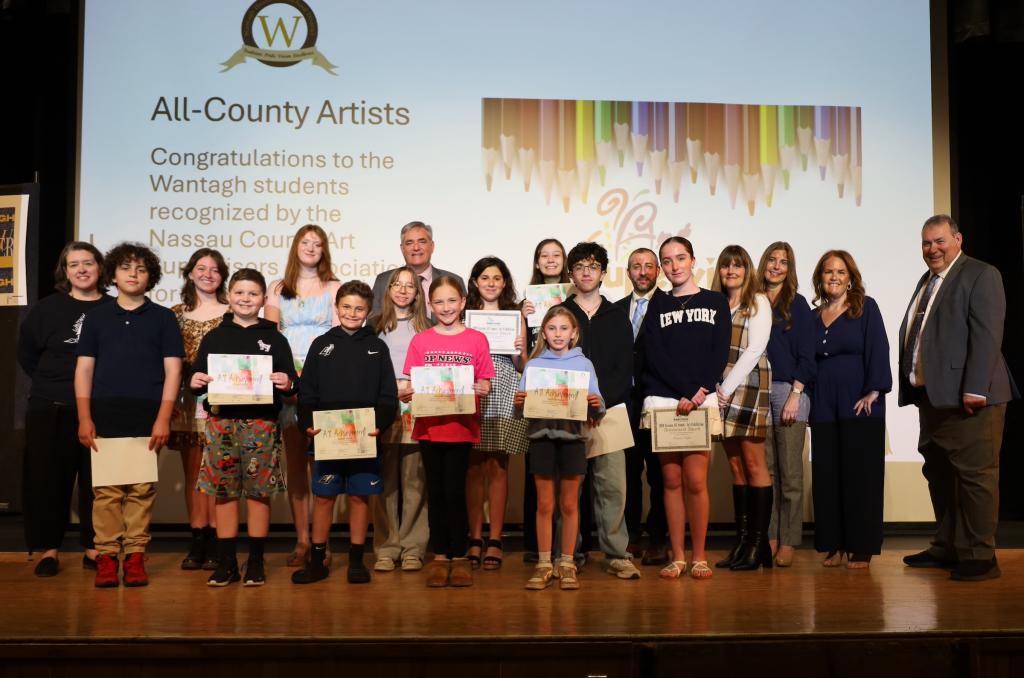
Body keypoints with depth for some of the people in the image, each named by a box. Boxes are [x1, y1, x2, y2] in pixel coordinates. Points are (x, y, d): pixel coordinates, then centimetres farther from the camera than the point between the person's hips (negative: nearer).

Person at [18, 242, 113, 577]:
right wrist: (50, 382, 5)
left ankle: (93, 547, 15)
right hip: (50, 410, 1)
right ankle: (48, 549, 15)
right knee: (47, 478, 4)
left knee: (97, 481, 4)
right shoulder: (46, 308, 5)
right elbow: (26, 353, 12)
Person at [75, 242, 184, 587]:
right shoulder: (96, 316, 12)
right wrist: (84, 418, 0)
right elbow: (84, 368, 9)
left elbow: (172, 369, 3)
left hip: (146, 416, -1)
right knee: (106, 489, 0)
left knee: (142, 490, 0)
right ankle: (106, 556, 6)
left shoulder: (163, 317, 8)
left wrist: (163, 418, -6)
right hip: (104, 415, 1)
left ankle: (135, 556, 7)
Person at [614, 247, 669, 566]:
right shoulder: (617, 309, 14)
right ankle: (630, 536, 18)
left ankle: (658, 540, 9)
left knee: (658, 473, 2)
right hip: (625, 398, 4)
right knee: (628, 471, 9)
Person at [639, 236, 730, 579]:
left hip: (703, 402, -1)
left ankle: (699, 557, 5)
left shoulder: (716, 302, 12)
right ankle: (677, 557, 9)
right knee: (671, 480, 1)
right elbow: (654, 355, 0)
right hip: (662, 401, 1)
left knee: (695, 480, -6)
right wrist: (686, 390, -11)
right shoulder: (657, 305, 12)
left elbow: (719, 354, 3)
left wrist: (698, 394, -10)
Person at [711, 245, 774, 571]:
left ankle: (759, 544, -2)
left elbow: (754, 349, -8)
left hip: (748, 385, -5)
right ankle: (741, 543, 8)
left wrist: (728, 388, -12)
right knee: (735, 467, 5)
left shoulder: (758, 302, 2)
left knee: (754, 464, -6)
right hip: (721, 390, 5)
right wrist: (714, 387, -2)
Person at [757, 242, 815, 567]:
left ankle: (788, 542, 5)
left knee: (790, 472, -1)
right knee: (766, 471, 6)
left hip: (789, 391, -3)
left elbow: (805, 355, -1)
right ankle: (769, 538, 12)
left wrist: (795, 395, -10)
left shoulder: (797, 304, 3)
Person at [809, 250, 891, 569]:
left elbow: (878, 350, -6)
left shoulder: (866, 307, 2)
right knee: (827, 475, 4)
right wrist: (807, 399, 8)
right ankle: (833, 545, 13)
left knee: (860, 473, -1)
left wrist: (873, 392, -15)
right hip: (824, 406, 4)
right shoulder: (814, 317, 14)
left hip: (859, 403, -4)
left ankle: (861, 548, 6)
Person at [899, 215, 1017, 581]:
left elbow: (987, 335, -14)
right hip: (932, 397, 9)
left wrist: (975, 389, -21)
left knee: (974, 474, -4)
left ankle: (979, 557, 3)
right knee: (938, 473, 13)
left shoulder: (980, 275, -5)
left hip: (967, 398, -8)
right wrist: (912, 388, 10)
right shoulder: (926, 282, 20)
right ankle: (947, 547, 23)